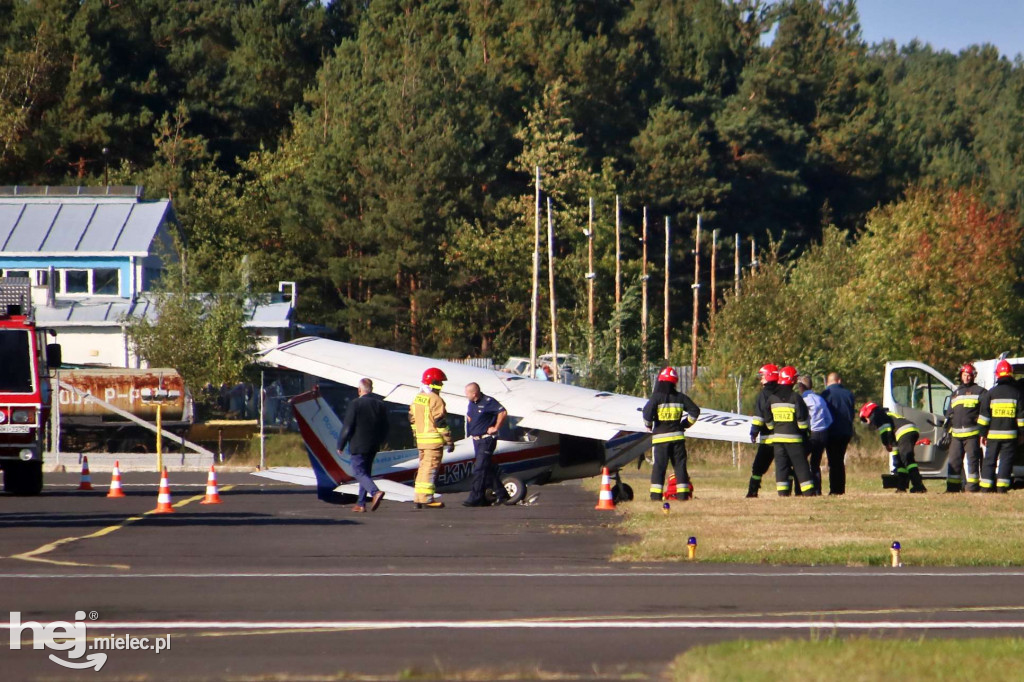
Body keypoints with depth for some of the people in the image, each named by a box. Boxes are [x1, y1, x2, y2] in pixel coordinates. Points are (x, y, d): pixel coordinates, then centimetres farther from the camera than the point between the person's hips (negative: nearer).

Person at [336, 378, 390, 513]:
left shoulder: (355, 404, -13)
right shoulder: (380, 405, 6)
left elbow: (347, 427, -12)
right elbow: (385, 428, 12)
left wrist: (340, 445, -3)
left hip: (358, 446, -6)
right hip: (373, 446, 6)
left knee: (359, 472, -5)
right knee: (366, 472, 14)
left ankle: (375, 492, -28)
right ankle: (361, 503, 15)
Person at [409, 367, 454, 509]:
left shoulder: (417, 399, 14)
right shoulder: (435, 400, -14)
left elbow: (412, 420, 19)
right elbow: (441, 422, -16)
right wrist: (449, 440, -12)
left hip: (421, 439, 8)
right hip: (434, 439, -8)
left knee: (423, 468, 14)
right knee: (431, 468, -7)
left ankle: (419, 498, 15)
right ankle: (427, 499, -9)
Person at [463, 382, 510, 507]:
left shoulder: (488, 402, -15)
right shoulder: (471, 404, 11)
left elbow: (503, 413, -23)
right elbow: (469, 416, 32)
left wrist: (495, 428, -18)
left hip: (486, 439, -9)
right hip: (476, 439, 9)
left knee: (480, 468, -13)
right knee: (488, 468, 12)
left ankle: (475, 498, -15)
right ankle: (501, 494, 20)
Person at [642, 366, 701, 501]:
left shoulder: (656, 397, -8)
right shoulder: (680, 397, 3)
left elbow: (647, 413, -19)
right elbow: (694, 410, 5)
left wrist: (648, 425, 0)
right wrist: (686, 423, 17)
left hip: (660, 436, -3)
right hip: (677, 436, 3)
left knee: (659, 465, -1)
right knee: (680, 464, 7)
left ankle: (656, 494, -6)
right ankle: (683, 493, 4)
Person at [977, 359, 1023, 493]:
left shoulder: (991, 393, 2)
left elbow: (984, 414, 1)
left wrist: (983, 433, 6)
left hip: (993, 434, 0)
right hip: (1010, 434, 0)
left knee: (989, 461, 6)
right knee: (1006, 461, 0)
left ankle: (986, 487, 2)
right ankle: (1002, 487, -8)